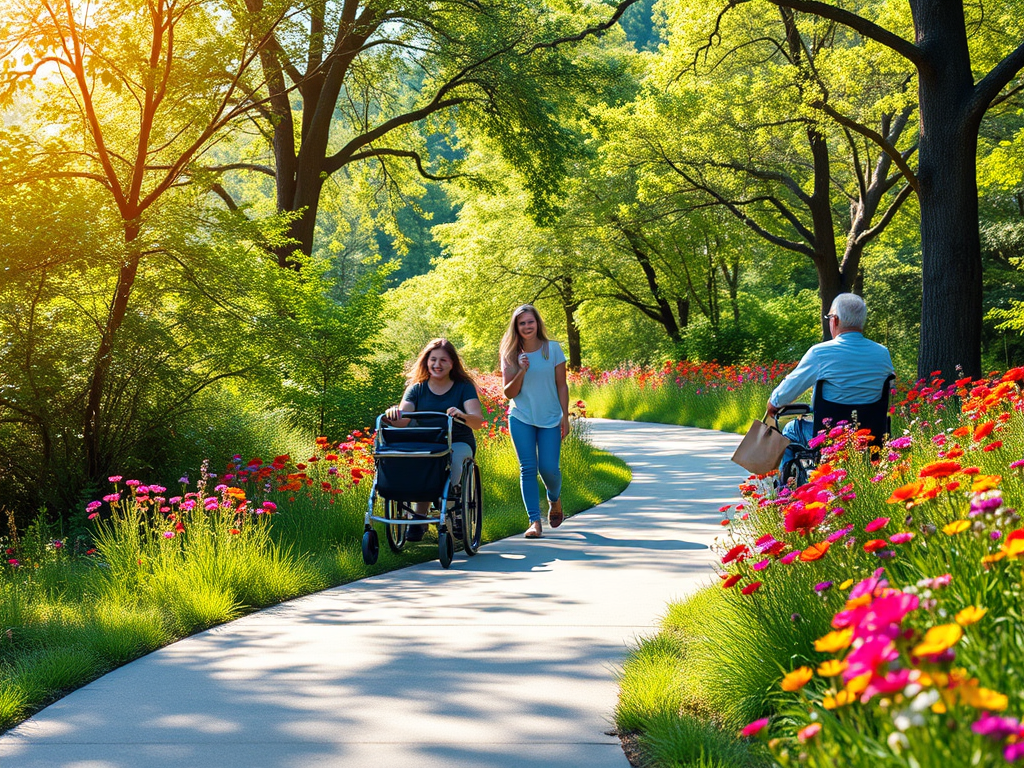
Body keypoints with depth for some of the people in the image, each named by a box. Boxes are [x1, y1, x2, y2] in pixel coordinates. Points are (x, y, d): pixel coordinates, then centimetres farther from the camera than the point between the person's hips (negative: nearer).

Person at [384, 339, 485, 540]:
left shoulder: (464, 387, 2)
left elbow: (478, 421, -13)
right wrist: (393, 416, -32)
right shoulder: (417, 389, 7)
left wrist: (461, 416, -36)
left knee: (452, 459, -37)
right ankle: (420, 514, -29)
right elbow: (402, 421, -7)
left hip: (459, 443, -1)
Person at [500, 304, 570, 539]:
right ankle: (534, 521, -5)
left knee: (548, 468, -5)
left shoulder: (553, 349, -2)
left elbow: (561, 385, 1)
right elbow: (508, 393, -3)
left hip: (550, 419, -1)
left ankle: (554, 499, 29)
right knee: (528, 468, -7)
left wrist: (565, 417, -3)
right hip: (521, 418, 1)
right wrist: (521, 372, -18)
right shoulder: (510, 355, 0)